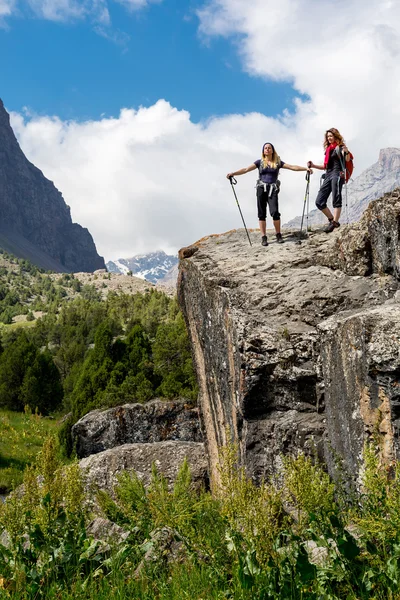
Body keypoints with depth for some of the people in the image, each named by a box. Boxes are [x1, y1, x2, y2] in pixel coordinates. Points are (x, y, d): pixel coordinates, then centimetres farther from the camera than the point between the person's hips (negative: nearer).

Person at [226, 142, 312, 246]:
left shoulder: (277, 162, 10)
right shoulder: (260, 162, 9)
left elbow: (292, 167, 8)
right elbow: (246, 169, 2)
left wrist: (305, 168, 0)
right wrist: (233, 173, -9)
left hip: (273, 189, -1)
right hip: (261, 188, 1)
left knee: (275, 212, -15)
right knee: (262, 214, -2)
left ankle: (278, 235, -2)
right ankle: (264, 237, 1)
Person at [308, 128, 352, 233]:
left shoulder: (340, 147, 3)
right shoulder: (328, 149, 23)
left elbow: (347, 160, -11)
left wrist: (347, 152, -30)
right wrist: (313, 166, 19)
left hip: (337, 174, -8)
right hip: (328, 176, 8)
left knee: (336, 200, -12)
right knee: (319, 202, 0)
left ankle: (334, 222, -15)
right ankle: (332, 219, 10)